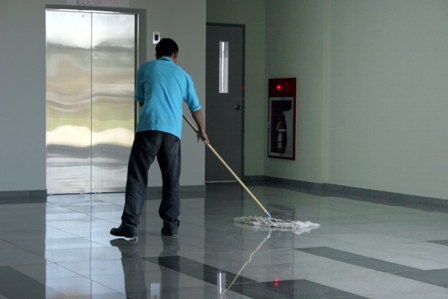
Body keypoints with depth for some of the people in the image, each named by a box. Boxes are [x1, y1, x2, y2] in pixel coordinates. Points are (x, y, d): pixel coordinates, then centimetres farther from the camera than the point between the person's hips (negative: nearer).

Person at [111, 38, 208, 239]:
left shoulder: (145, 68, 13)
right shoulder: (182, 75, 19)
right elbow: (195, 107, 29)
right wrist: (201, 130, 45)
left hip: (148, 128, -2)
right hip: (172, 131, 2)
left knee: (137, 177, -1)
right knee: (172, 180, 12)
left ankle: (129, 226, -6)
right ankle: (170, 226, 13)